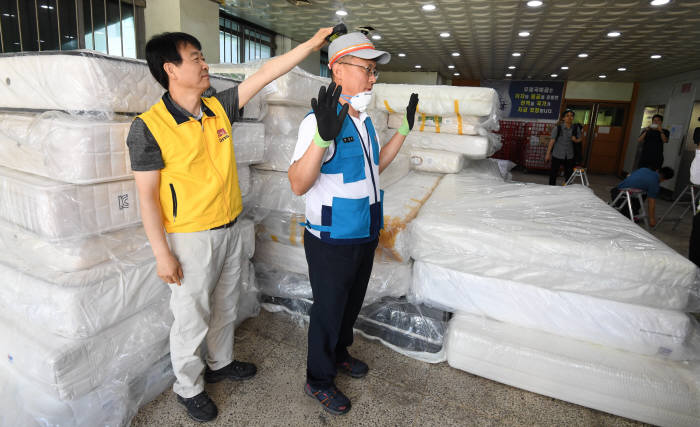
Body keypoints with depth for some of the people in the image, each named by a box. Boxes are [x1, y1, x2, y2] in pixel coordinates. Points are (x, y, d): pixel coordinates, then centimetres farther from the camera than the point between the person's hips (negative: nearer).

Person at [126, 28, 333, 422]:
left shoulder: (218, 107, 1)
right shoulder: (149, 127, -15)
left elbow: (265, 73, 2)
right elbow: (147, 195, -13)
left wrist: (312, 44, 2)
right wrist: (162, 253, -14)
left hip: (230, 230, 6)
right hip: (191, 239, -6)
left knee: (226, 306, 22)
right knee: (192, 316, 10)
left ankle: (221, 363, 46)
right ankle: (189, 387, 35)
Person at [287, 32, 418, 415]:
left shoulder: (364, 120, 8)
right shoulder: (320, 121, -20)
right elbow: (298, 185, -30)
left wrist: (404, 130, 16)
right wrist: (322, 137, -45)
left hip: (364, 236, 8)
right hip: (332, 243, -8)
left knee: (351, 304, 24)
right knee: (328, 311, 9)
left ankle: (339, 354, 49)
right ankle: (319, 380, 33)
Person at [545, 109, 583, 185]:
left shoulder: (576, 128, 1)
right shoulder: (557, 128, -9)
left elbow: (580, 138, 15)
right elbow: (552, 140, -8)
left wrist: (576, 140, -10)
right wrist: (548, 153, -8)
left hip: (570, 156, 3)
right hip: (557, 155, -3)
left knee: (569, 174, 10)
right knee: (553, 173, 4)